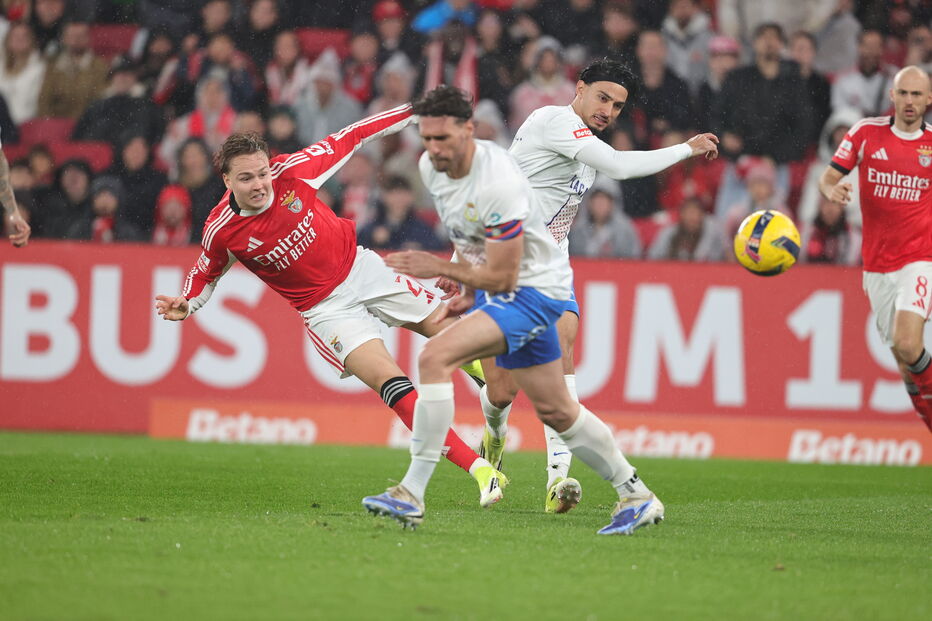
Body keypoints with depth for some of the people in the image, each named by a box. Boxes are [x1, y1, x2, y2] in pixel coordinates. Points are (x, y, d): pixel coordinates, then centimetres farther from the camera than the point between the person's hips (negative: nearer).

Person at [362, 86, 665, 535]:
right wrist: (469, 291, 9)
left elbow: (502, 278, -25)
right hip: (493, 288, 9)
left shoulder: (499, 184, -30)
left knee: (434, 358, -25)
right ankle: (637, 498, 31)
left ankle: (412, 495, -24)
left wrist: (439, 268, -19)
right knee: (554, 410, 16)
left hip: (535, 287, -9)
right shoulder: (431, 167, -4)